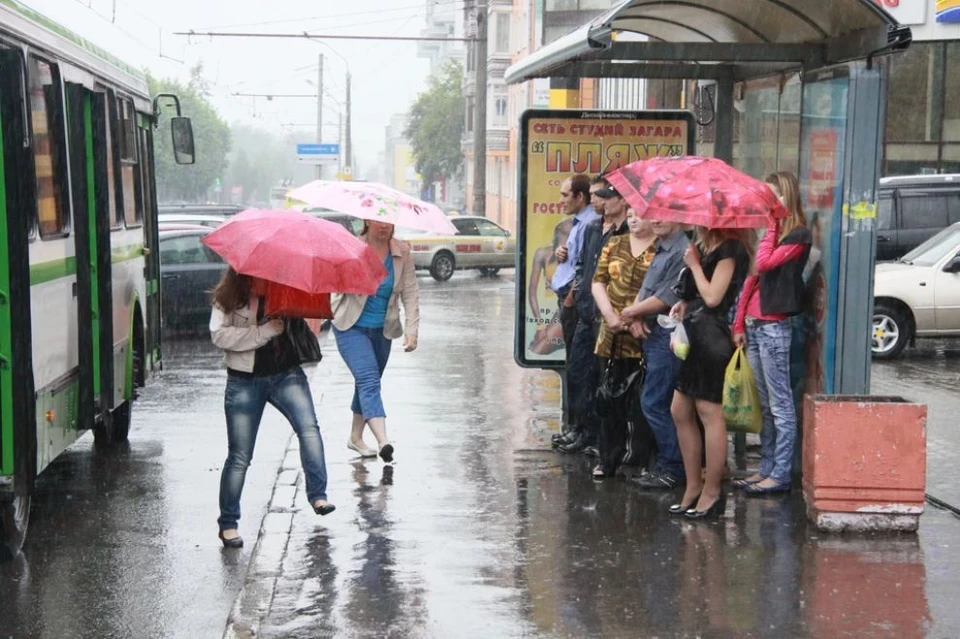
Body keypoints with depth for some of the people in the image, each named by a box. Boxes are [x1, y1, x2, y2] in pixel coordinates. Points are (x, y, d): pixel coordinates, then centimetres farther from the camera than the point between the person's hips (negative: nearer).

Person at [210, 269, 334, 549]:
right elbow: (219, 335, -14)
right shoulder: (228, 298, -4)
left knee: (309, 428, -22)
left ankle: (318, 495, -19)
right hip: (244, 381, -2)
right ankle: (228, 523, 13)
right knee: (239, 456, 1)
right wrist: (263, 331, -19)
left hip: (286, 373, 2)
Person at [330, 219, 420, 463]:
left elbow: (410, 292, -2)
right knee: (368, 380, -20)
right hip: (352, 327, -5)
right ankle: (383, 441, -32)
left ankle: (355, 437, 34)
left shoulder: (402, 252, -2)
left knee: (367, 383, 17)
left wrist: (412, 329, -10)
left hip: (383, 330, 5)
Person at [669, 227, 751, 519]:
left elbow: (712, 296, -17)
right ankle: (693, 486, 19)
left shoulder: (728, 250, -11)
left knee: (709, 412, -4)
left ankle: (711, 492, 3)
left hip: (712, 336, -10)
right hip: (695, 336, 10)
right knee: (680, 412, 11)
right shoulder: (705, 247, 15)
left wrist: (694, 265, -7)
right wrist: (685, 304, 1)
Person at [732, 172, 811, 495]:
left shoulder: (797, 235, -8)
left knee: (780, 404, -4)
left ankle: (781, 474, -1)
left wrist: (772, 226, -9)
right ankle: (766, 468, 18)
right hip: (753, 324, 9)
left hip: (774, 326, -9)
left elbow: (764, 263, -21)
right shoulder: (769, 233, 18)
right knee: (764, 404, 12)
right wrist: (739, 323, 13)